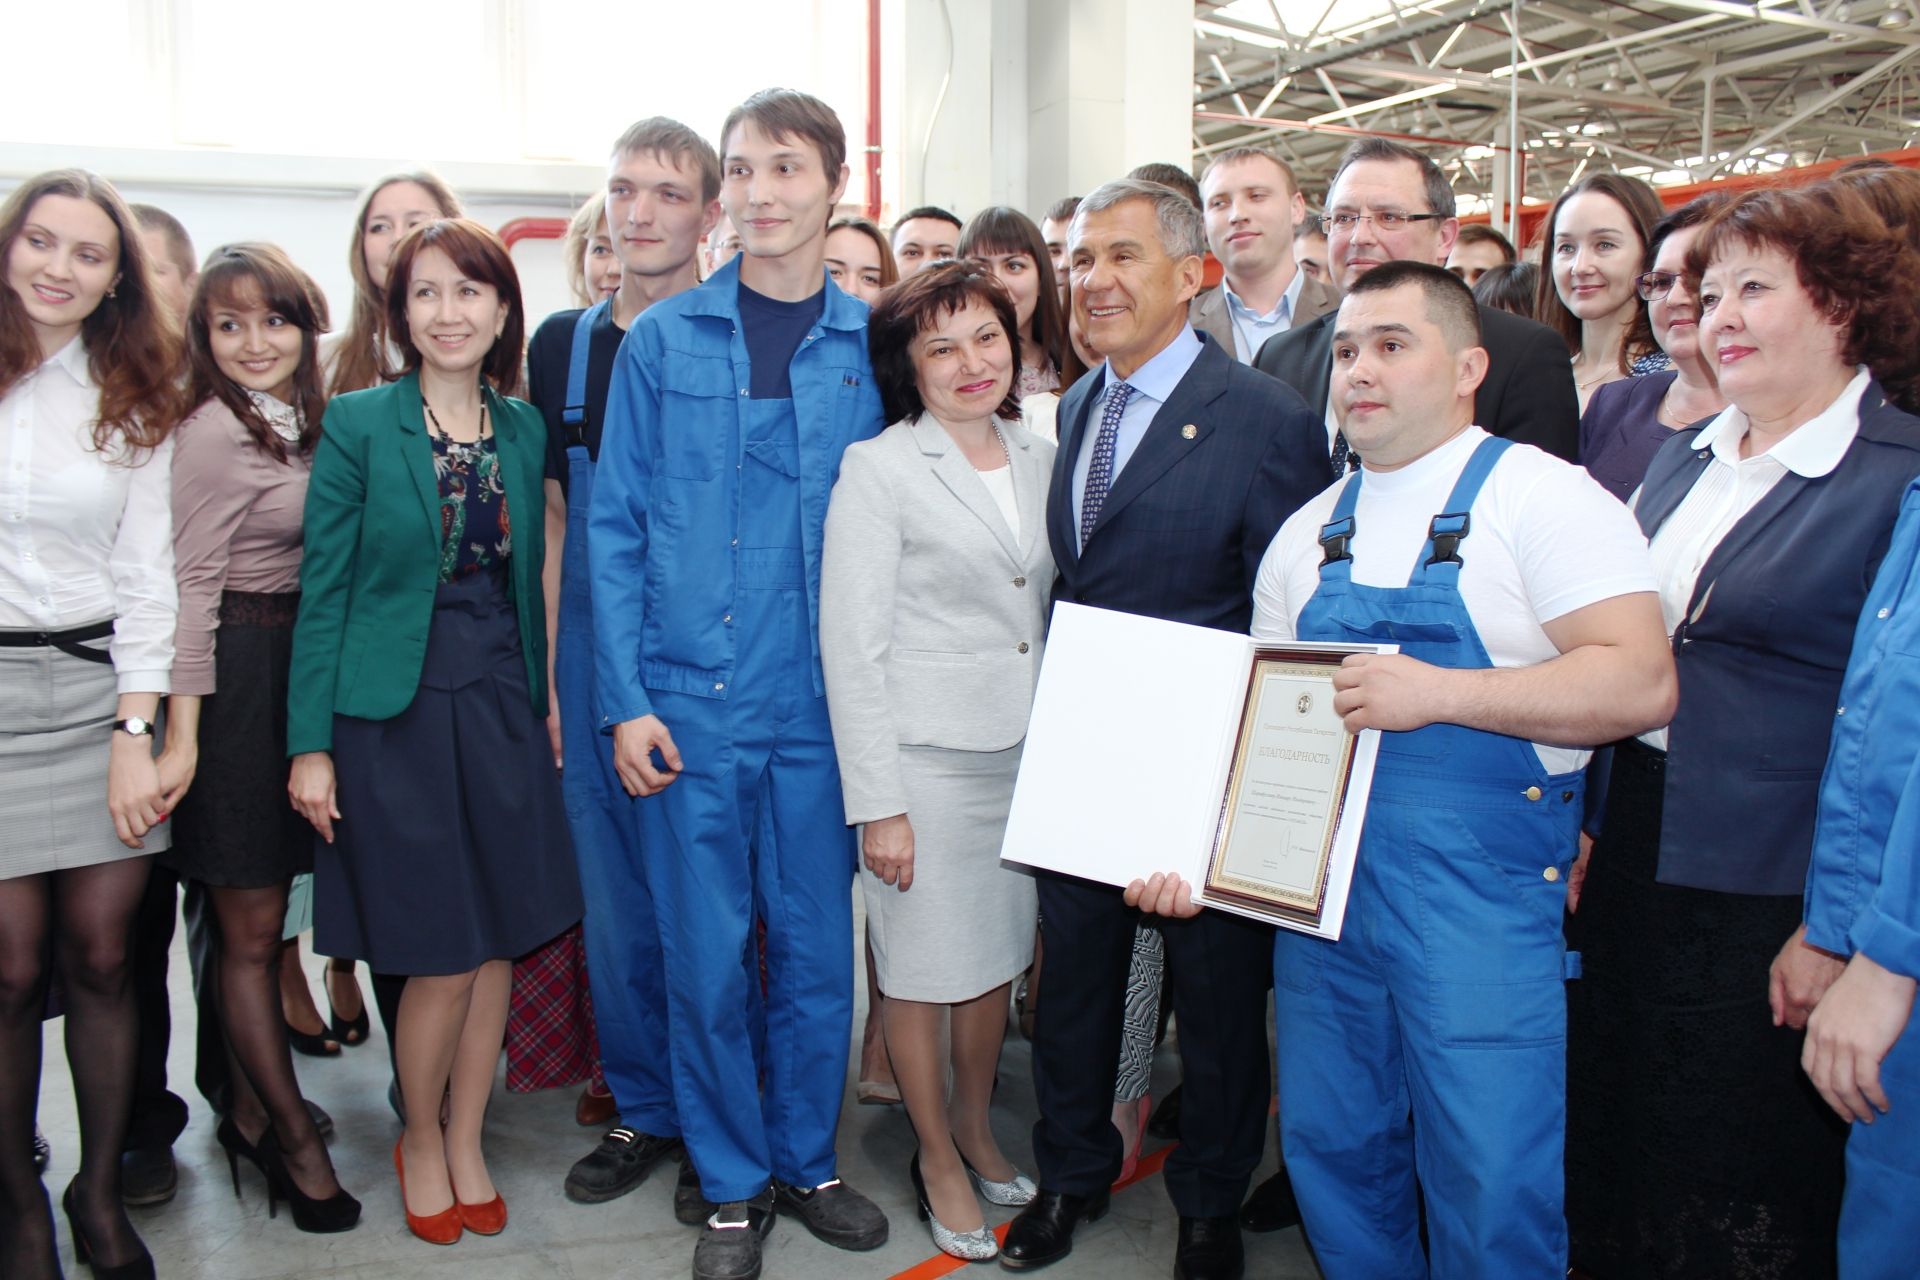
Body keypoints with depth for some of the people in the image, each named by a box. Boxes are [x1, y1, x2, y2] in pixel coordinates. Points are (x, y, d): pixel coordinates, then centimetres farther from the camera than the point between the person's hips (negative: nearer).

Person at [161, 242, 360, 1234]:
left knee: (257, 920, 15)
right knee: (251, 928, 4)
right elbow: (192, 583, -15)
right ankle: (293, 1135, 15)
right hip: (237, 676, -8)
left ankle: (250, 1110, 28)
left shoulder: (304, 423, 12)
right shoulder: (216, 431, -12)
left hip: (298, 667, 8)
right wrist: (182, 734, -17)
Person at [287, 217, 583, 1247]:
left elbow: (528, 576, 11)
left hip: (501, 706, 4)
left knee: (499, 940, 8)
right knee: (440, 955, 1)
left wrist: (541, 703, 7)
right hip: (393, 711, -4)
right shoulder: (358, 423, -4)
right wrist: (310, 742, -8)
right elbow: (324, 588, -5)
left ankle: (466, 1144, 28)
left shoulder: (524, 429, 8)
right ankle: (420, 1142, 27)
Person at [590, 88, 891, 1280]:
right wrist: (626, 700, -5)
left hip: (824, 703, 1)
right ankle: (735, 1182, 27)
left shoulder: (873, 342, 4)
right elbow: (615, 527, 1)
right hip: (691, 701, -1)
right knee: (707, 958, 7)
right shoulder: (662, 339, 1)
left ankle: (809, 1159, 32)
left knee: (818, 948, 11)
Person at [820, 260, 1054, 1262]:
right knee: (924, 968, 7)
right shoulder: (878, 469, -8)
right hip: (924, 758, -5)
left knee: (996, 954, 16)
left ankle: (976, 1130, 38)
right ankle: (936, 1158, 28)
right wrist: (876, 802, -13)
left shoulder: (1041, 460, 8)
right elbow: (851, 648, -11)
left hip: (1025, 755, 5)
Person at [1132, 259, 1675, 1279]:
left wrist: (1437, 691, -23)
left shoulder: (1542, 498, -6)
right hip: (1319, 886, 6)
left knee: (1488, 1190, 1)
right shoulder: (1307, 535, 12)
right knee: (1333, 1157, 15)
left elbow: (1641, 681, -16)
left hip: (1480, 896, -5)